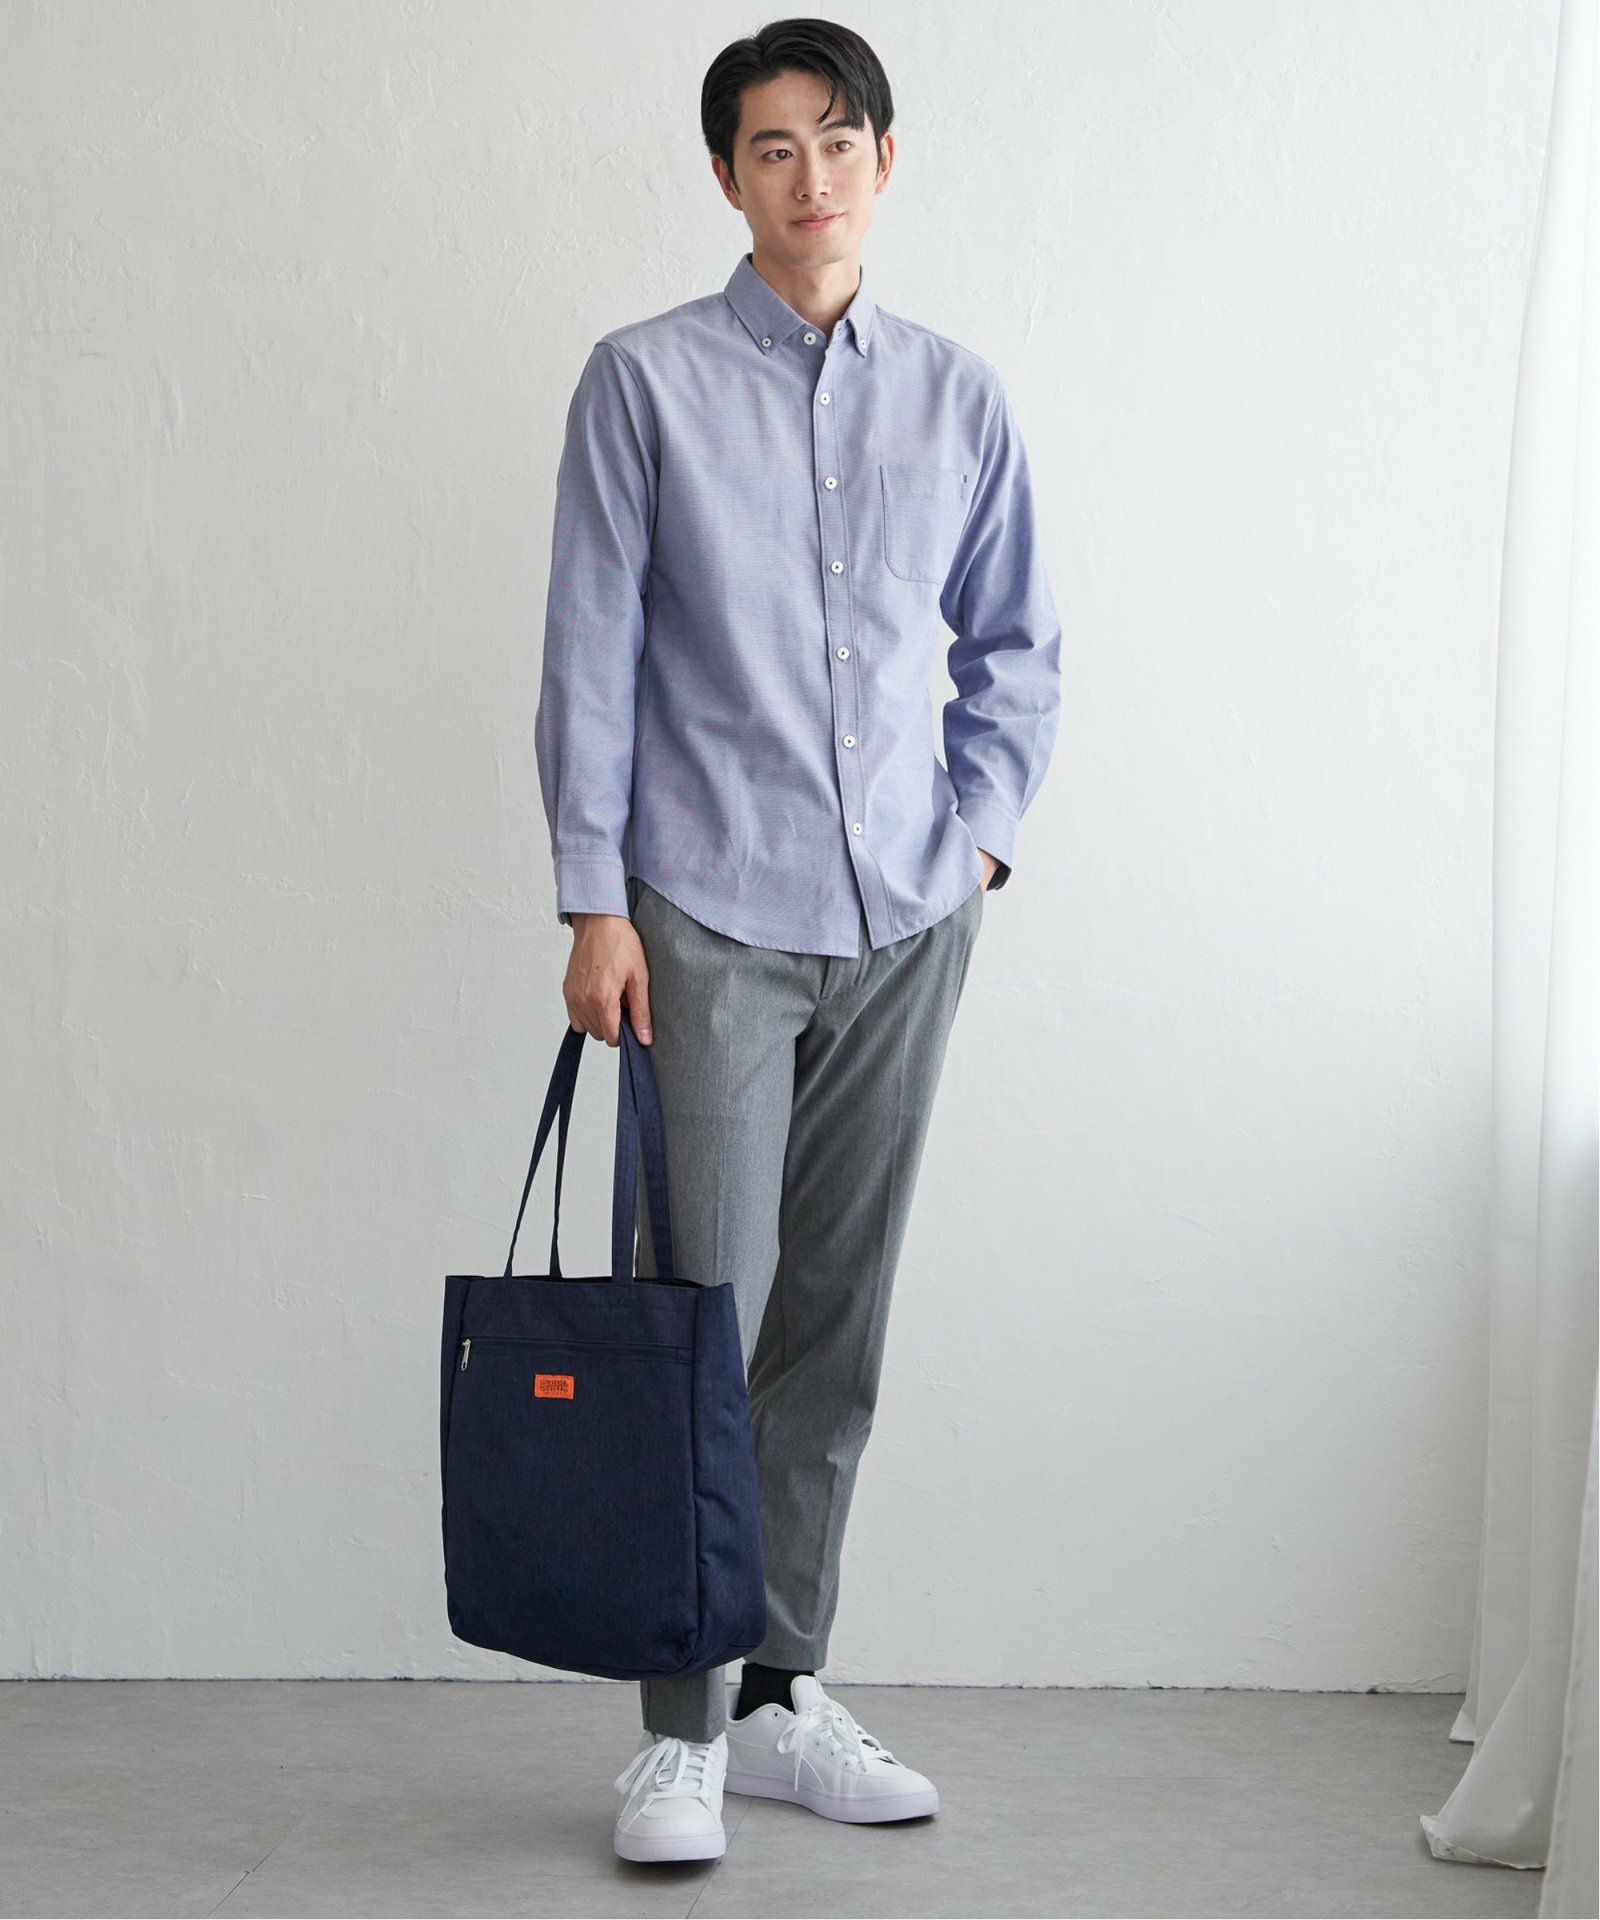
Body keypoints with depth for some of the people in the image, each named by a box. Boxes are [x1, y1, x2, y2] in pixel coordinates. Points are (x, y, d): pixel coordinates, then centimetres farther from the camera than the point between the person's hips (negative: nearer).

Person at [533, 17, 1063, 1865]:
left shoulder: (957, 396, 9)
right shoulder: (646, 380, 1)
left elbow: (1016, 644, 18)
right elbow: (591, 653, -2)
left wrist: (978, 835, 6)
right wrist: (594, 901, -6)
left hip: (905, 921, 4)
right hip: (713, 918, -3)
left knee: (837, 1325, 9)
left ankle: (786, 1696, 20)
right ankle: (679, 1733, 4)